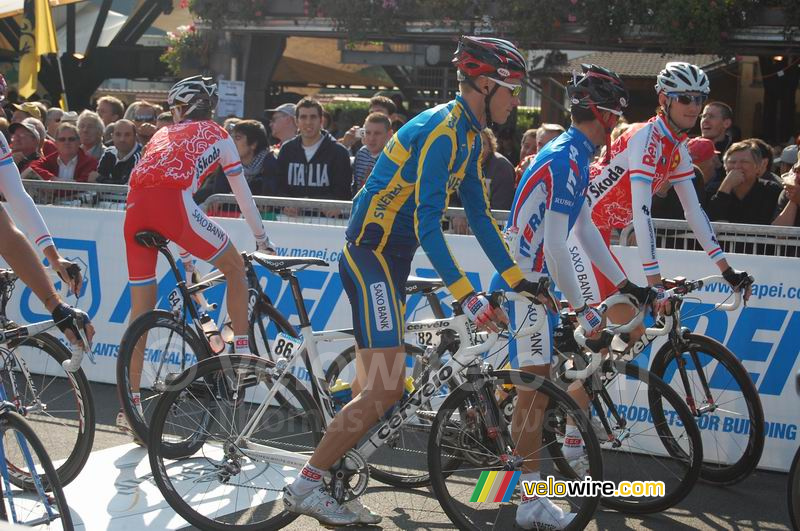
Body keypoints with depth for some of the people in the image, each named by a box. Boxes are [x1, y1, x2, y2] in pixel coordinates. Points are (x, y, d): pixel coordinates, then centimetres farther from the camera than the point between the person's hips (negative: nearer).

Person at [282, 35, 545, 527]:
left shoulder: (468, 136, 12)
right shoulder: (441, 132, -19)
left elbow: (479, 215, 15)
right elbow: (427, 225, -26)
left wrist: (519, 280, 11)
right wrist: (468, 297, -30)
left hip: (388, 258, 10)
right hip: (372, 253, -10)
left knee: (375, 386, 10)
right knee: (385, 387, -13)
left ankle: (336, 487, 17)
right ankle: (305, 486, -4)